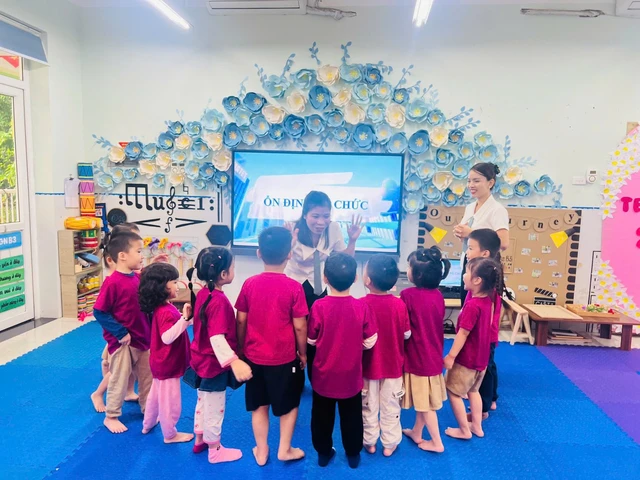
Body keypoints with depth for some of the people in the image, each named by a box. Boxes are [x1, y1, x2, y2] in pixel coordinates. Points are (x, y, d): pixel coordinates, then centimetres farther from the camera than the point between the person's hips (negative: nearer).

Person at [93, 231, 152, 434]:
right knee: (119, 380, 9)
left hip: (143, 339, 7)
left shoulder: (138, 278, 1)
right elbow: (99, 312, -18)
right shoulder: (112, 282, -21)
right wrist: (120, 333, -19)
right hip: (122, 342, -7)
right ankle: (111, 417, 28)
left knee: (148, 377, 19)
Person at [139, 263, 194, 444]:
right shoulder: (166, 312, -29)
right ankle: (170, 434, 24)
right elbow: (167, 337, -41)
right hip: (168, 364, -10)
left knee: (156, 394, 27)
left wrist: (187, 318, 4)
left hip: (161, 362, 10)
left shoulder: (161, 307, 3)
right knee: (169, 400, 7)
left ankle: (148, 425, 45)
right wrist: (184, 317, -43)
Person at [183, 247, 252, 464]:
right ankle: (215, 451, 30)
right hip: (214, 365, -9)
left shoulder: (203, 293, 0)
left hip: (201, 360, 9)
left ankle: (199, 441, 45)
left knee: (203, 403, 26)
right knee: (214, 409, 11)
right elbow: (217, 338, -36)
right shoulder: (219, 301, -29)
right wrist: (233, 361, -45)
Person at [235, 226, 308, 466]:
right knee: (289, 404, 19)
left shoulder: (249, 284, -7)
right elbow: (299, 327, -12)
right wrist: (303, 353, 3)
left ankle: (261, 451, 31)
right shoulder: (294, 287, -16)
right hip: (285, 357, -3)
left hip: (254, 356, 3)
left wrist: (241, 348, 14)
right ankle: (285, 449, 29)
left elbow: (241, 321, 0)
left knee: (259, 405, 19)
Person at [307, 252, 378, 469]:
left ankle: (323, 452, 36)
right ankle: (353, 454, 35)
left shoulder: (319, 306, -20)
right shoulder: (362, 307, -18)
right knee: (351, 416, 20)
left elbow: (311, 340, -7)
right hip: (351, 376, 0)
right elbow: (370, 342, -9)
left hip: (324, 375, 0)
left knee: (322, 415, 20)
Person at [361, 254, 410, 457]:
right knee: (390, 406, 17)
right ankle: (390, 443, 30)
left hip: (369, 365, -2)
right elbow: (407, 334, -3)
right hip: (393, 364, 2)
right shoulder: (399, 304, -14)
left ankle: (369, 442, 32)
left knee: (369, 406, 18)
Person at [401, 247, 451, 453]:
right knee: (424, 398, 20)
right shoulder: (438, 295, -3)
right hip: (432, 354, 6)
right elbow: (436, 325, 7)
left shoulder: (408, 295, -22)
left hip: (417, 356, -6)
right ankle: (417, 432, 36)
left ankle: (436, 442, 21)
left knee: (424, 401, 9)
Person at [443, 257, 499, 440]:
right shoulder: (487, 299, -5)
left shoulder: (472, 305, -28)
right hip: (481, 357, 9)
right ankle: (477, 426, 33)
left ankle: (464, 430, 17)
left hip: (467, 358, -9)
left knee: (453, 392, 8)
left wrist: (451, 356, -18)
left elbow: (463, 333, -24)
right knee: (473, 390, 24)